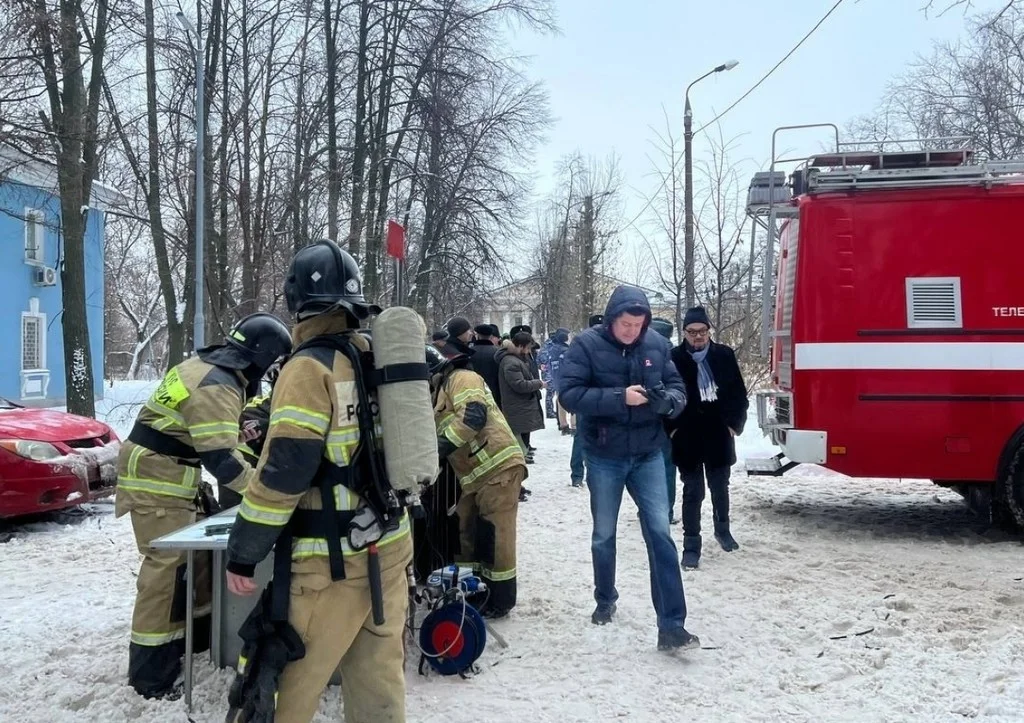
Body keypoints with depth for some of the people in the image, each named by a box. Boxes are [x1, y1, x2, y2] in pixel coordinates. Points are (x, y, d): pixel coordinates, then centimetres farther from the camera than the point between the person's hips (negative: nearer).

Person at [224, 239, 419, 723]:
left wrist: (242, 553, -12)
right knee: (378, 680, 16)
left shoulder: (310, 369, -14)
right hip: (387, 548, 8)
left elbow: (283, 471, -18)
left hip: (330, 561, -8)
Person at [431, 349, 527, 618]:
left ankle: (499, 602, 5)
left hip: (499, 467, -10)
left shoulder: (461, 378, -5)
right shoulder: (438, 395, 25)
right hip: (476, 475, 10)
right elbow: (437, 434, 23)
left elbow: (474, 416, -21)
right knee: (467, 534, 15)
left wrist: (439, 445, -23)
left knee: (495, 537, -4)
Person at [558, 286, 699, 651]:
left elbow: (678, 390, 2)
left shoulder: (657, 345, -2)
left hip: (648, 455, 2)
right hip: (604, 457, -1)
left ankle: (671, 625, -3)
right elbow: (569, 393, -18)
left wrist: (666, 398, -22)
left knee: (660, 533, -5)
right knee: (603, 535, 13)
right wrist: (619, 398, -27)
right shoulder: (586, 344, -11)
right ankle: (605, 601, 37)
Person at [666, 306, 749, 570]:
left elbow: (739, 392, 5)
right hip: (687, 438, -2)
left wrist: (734, 423, 1)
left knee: (720, 487, 18)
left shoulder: (725, 355, 0)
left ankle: (722, 529, 41)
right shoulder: (674, 358, -7)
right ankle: (691, 545, 10)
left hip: (719, 435, 2)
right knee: (693, 492, 2)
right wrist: (672, 428, -6)